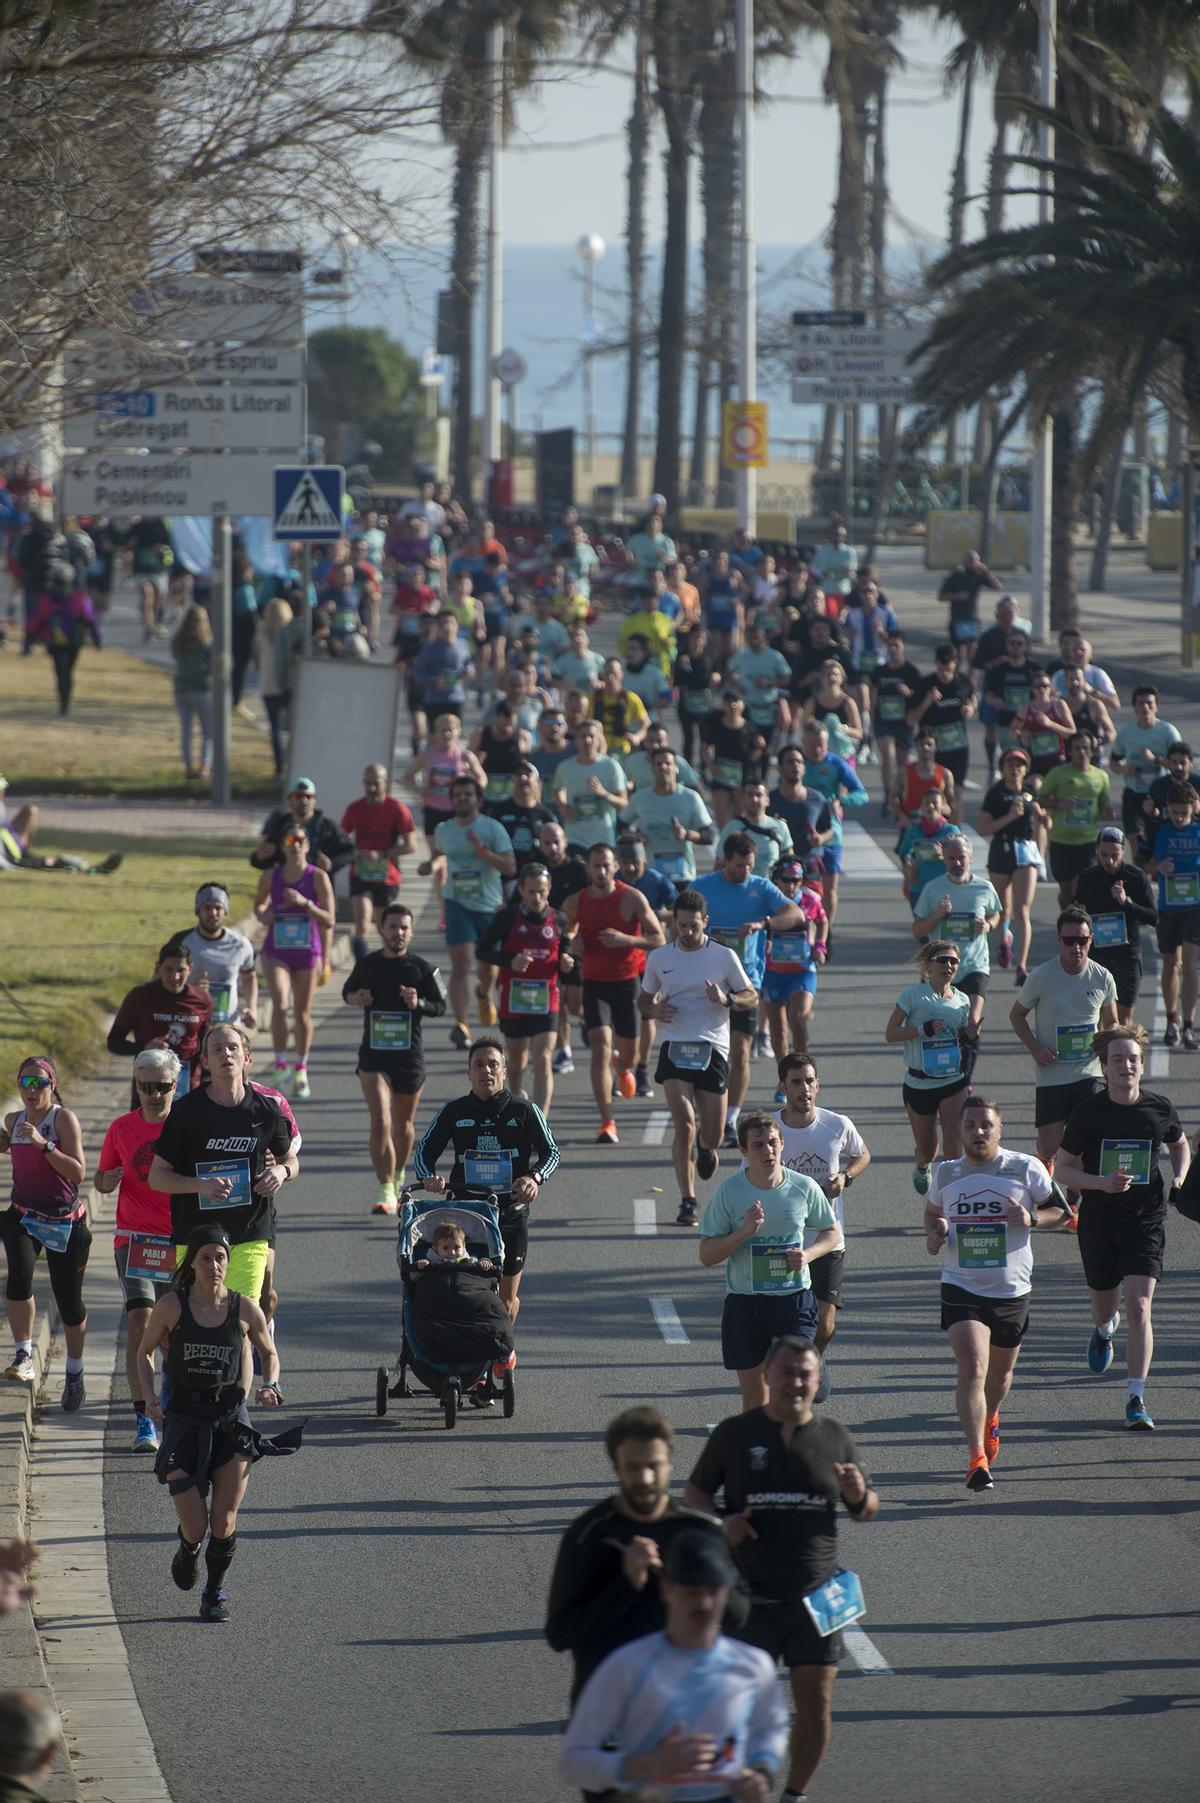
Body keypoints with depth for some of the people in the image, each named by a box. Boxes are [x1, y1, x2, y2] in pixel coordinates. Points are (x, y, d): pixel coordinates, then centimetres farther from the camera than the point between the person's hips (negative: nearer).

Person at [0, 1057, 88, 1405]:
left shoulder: (64, 1118, -11)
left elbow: (78, 1172, -20)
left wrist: (43, 1143, -30)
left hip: (65, 1222, -3)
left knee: (69, 1301, 3)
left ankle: (75, 1374, 25)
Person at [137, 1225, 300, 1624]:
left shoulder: (245, 1309, -3)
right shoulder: (171, 1307, -5)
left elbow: (269, 1354, 13)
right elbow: (145, 1351, 10)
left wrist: (269, 1386, -7)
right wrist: (149, 1394, -6)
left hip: (231, 1420, 1)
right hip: (183, 1421, 0)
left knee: (224, 1524, -6)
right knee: (195, 1527, -3)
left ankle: (214, 1591, 17)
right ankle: (187, 1553, 33)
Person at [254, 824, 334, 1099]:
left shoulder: (318, 878, -6)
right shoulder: (270, 877, -1)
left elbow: (329, 921, -8)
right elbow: (259, 903, 17)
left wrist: (305, 903, -23)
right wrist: (262, 914, -6)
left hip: (307, 952, 0)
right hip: (276, 951, 0)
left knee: (303, 1013, 10)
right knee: (280, 1003, -22)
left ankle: (301, 1070, 26)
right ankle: (280, 1063, -13)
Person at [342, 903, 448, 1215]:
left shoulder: (423, 968, -2)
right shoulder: (366, 964, 2)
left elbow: (441, 1005, 4)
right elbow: (348, 991, 17)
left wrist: (419, 1004, -16)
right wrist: (354, 998, -6)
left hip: (410, 1056, 1)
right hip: (373, 1055, -1)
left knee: (403, 1124, 16)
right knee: (380, 1122, -15)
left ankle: (399, 1177, 41)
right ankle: (385, 1190, -18)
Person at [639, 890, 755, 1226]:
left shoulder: (724, 957, 2)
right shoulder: (659, 958, 8)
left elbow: (751, 997, 8)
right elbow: (645, 999, 19)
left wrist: (727, 999, -13)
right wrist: (652, 1010, -5)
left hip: (712, 1048, 0)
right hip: (675, 1047, 0)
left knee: (712, 1135, 3)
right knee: (684, 1125, -16)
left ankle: (704, 1145, 43)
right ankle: (687, 1203, -8)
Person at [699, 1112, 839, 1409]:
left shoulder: (805, 1188, -2)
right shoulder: (728, 1192, -6)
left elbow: (831, 1233, 14)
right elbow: (706, 1255, -5)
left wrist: (808, 1254, -8)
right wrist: (745, 1232, -21)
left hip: (795, 1299, 0)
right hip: (744, 1303, 0)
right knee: (754, 1394, 9)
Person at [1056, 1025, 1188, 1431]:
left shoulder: (1160, 1108, -4)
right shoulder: (1087, 1112, -8)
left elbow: (1179, 1146, 16)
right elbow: (1063, 1167, -3)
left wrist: (1178, 1180, -3)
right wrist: (1100, 1182, -21)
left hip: (1146, 1220, -1)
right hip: (1098, 1219, 1)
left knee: (1139, 1306, -14)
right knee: (1103, 1303, 18)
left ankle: (1136, 1399, -12)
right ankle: (1104, 1330, 58)